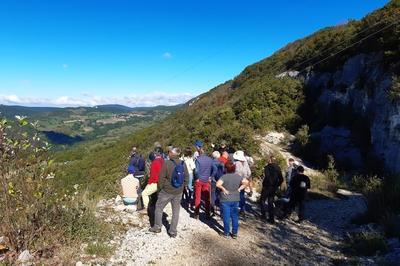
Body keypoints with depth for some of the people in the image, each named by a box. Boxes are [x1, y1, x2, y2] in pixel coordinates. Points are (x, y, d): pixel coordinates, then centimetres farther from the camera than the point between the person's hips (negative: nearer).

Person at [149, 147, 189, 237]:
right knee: (176, 212, 12)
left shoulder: (167, 163, -15)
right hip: (178, 192, 4)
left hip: (166, 191, -3)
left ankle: (157, 227, 26)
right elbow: (186, 178, 3)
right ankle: (173, 231, 18)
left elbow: (161, 178, -12)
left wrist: (160, 188, 3)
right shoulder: (183, 164, -3)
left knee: (159, 208, 16)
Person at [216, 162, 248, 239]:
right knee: (235, 216, 13)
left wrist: (224, 189, -15)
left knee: (226, 217, 8)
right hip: (236, 200, 4)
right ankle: (235, 233, 20)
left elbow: (218, 184, -29)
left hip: (226, 200, -4)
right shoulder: (238, 176, -3)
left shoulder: (224, 176, -16)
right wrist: (240, 188, -3)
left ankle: (226, 233, 18)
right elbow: (246, 182, -9)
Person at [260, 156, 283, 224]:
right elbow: (281, 179, 7)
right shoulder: (278, 168, 6)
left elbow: (267, 177, -24)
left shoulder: (267, 167, -12)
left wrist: (264, 185, -13)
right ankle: (271, 219, 13)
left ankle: (263, 214, 10)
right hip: (274, 188, 5)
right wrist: (276, 186, 15)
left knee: (262, 200, 15)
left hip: (267, 187, -5)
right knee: (270, 202, 12)